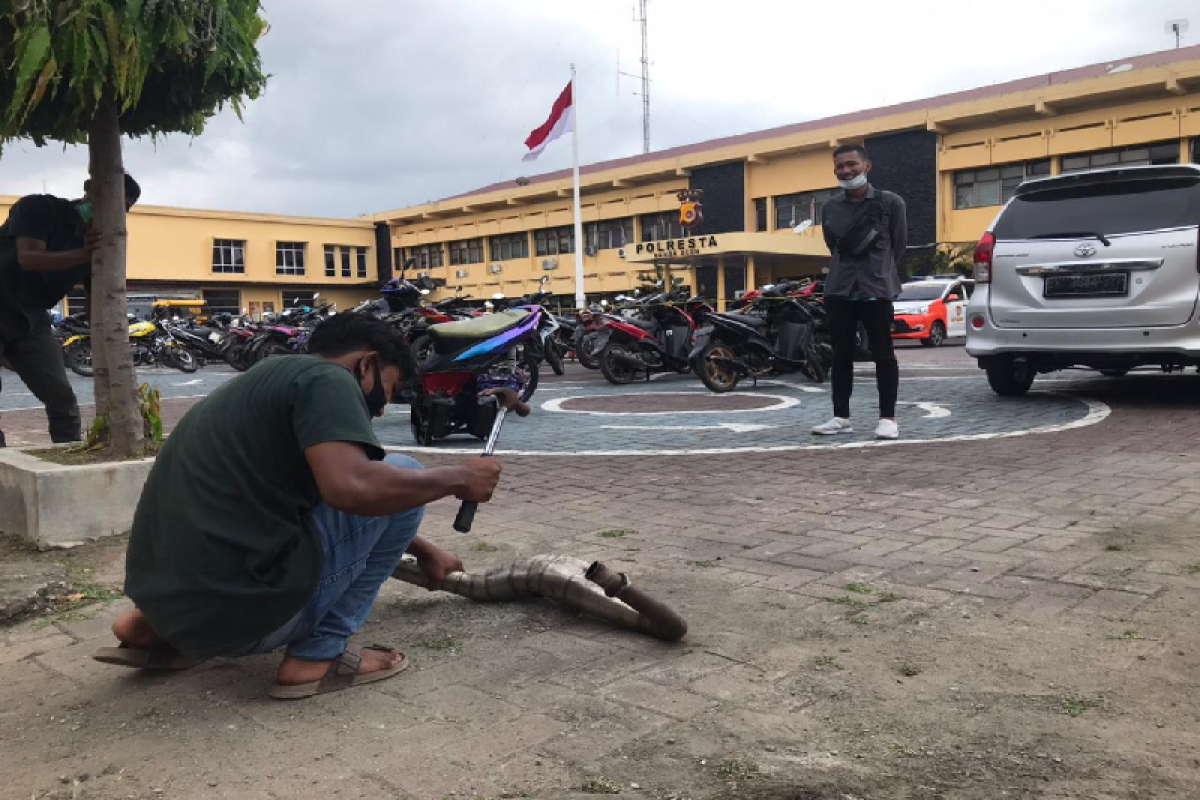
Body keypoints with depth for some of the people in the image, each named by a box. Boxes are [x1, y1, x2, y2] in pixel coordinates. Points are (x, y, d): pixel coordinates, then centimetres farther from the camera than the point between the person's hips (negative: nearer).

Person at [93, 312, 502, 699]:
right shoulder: (326, 377, -7)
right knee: (403, 479, 3)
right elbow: (350, 486, -27)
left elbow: (325, 495, 34)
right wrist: (456, 478, -9)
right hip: (241, 610, -9)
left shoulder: (267, 379, 22)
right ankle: (319, 654, 3)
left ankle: (152, 627, 18)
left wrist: (421, 549, 39)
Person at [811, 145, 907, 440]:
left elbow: (899, 245, 7)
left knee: (883, 355, -1)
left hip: (876, 290, -3)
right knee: (841, 355, 7)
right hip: (839, 290, 4)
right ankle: (841, 416, 14)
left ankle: (887, 418, 6)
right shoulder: (829, 207, 10)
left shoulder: (890, 203, 0)